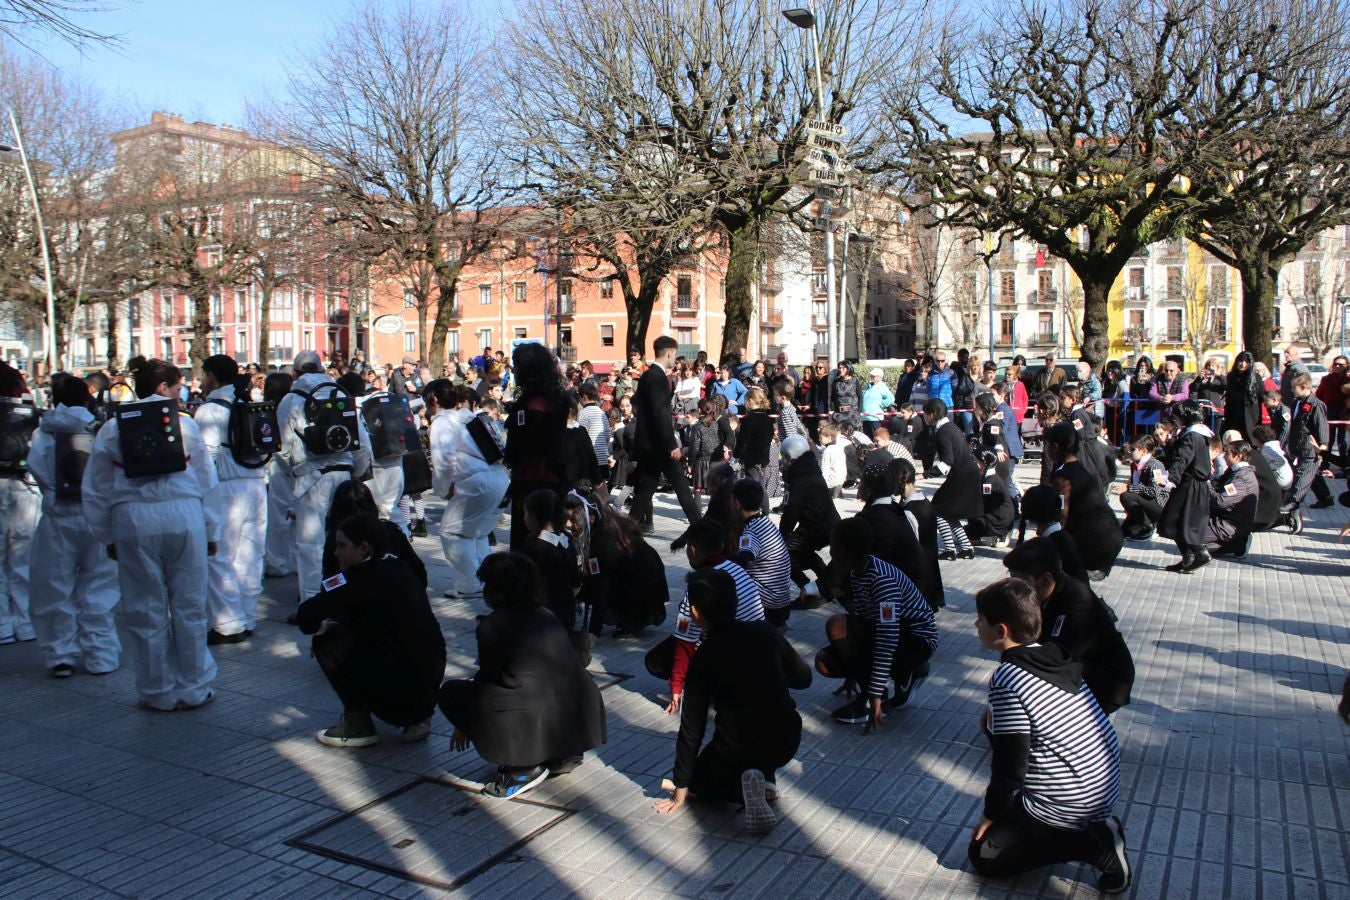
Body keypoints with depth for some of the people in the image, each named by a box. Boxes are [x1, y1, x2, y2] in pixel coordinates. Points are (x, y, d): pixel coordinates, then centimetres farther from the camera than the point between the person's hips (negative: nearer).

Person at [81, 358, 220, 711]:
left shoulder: (113, 427, 6)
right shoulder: (185, 424, 4)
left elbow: (95, 489, 8)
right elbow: (207, 482, 6)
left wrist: (107, 536, 16)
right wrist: (211, 531, 15)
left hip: (132, 520, 1)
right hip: (184, 515, 0)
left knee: (146, 611, 9)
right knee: (189, 608, 8)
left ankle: (159, 693, 18)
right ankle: (193, 689, 16)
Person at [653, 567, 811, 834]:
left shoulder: (703, 657, -7)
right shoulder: (765, 632, 1)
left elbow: (692, 725, -4)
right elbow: (803, 679, 10)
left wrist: (682, 785, 5)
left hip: (737, 749, -4)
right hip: (787, 742, 4)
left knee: (698, 777, 27)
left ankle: (742, 786, -4)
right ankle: (764, 777, 13)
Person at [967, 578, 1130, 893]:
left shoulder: (1006, 679, -23)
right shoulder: (1054, 655, 1)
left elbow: (1011, 763, -19)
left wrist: (990, 814, -3)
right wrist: (995, 713, 9)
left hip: (1071, 804, -8)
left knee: (982, 854, 3)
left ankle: (1093, 843, -6)